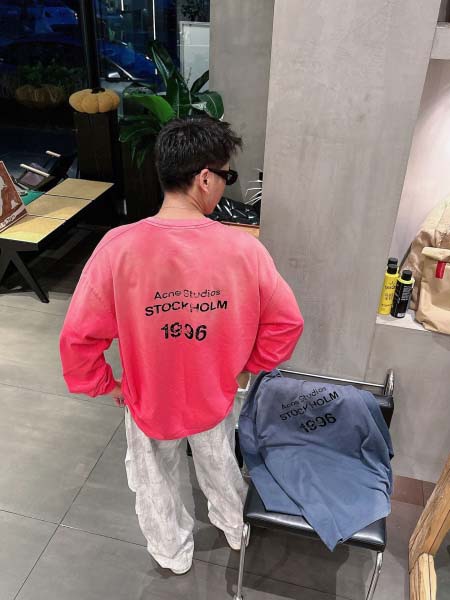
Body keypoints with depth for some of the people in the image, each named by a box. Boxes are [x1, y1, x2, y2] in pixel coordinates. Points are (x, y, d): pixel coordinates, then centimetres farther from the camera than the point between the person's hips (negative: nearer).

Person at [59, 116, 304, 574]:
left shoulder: (118, 247, -26)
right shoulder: (244, 249, -23)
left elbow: (77, 337, -20)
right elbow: (287, 323, -13)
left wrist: (106, 385, -1)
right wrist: (246, 365, 4)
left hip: (148, 401, -1)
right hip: (215, 398, 1)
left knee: (156, 482, 29)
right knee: (220, 466, 33)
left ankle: (173, 553, 56)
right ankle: (234, 529, 61)